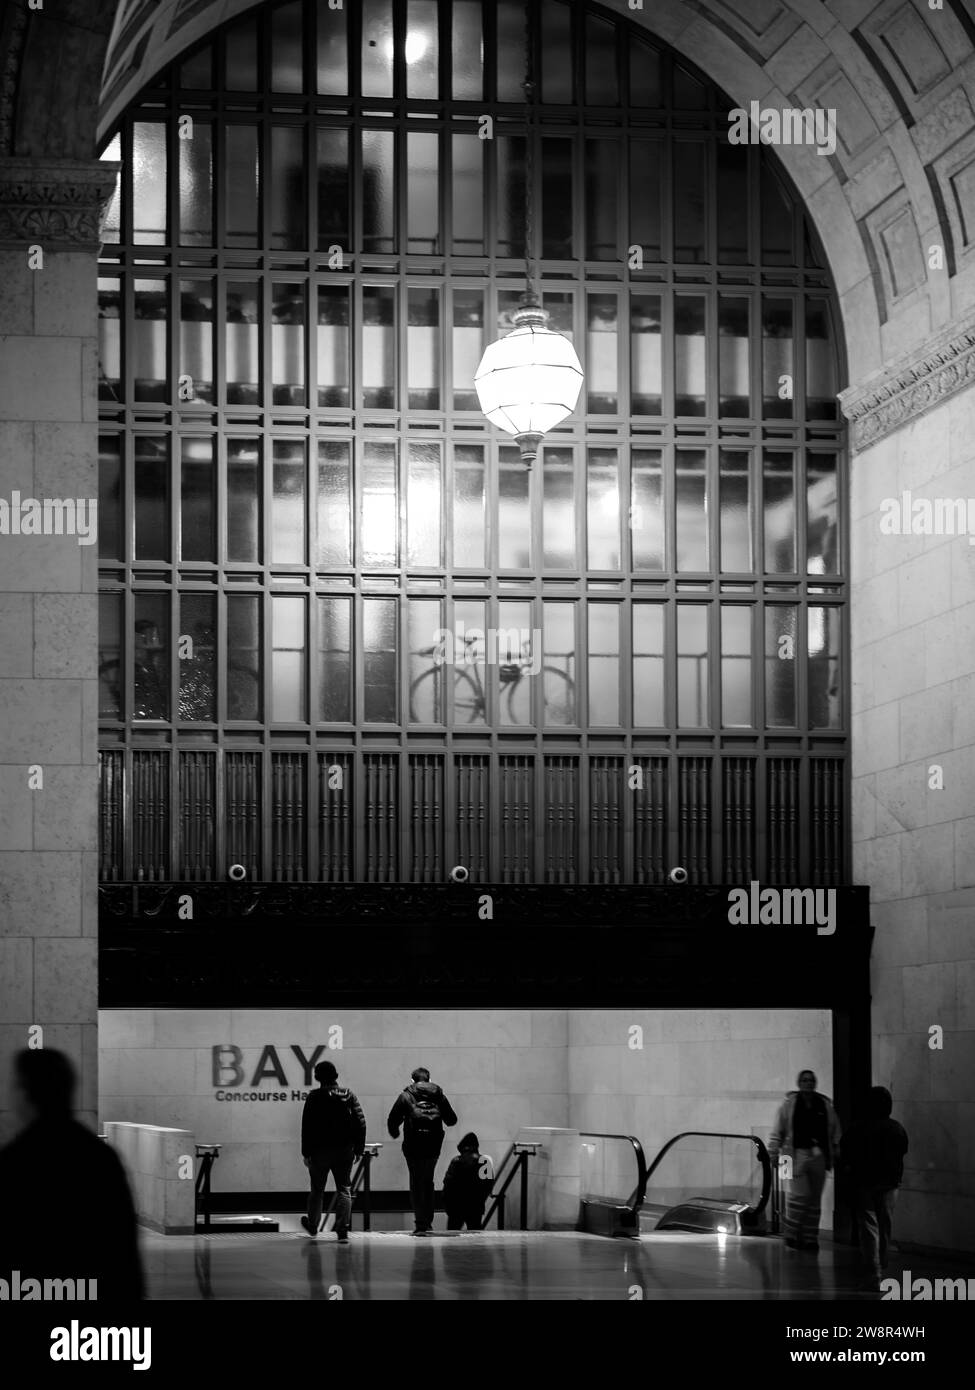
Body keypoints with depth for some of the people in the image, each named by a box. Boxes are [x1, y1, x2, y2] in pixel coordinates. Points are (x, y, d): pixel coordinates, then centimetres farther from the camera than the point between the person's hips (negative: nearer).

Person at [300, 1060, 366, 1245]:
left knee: (317, 1189, 15)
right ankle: (343, 1232, -5)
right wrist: (359, 1149, 5)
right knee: (344, 1189, 4)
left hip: (320, 1150, -2)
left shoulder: (314, 1097, -8)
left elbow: (307, 1127, -10)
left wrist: (306, 1153, -5)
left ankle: (313, 1226, 31)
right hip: (345, 1151, 2)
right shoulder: (349, 1096, 1)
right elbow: (360, 1123, 0)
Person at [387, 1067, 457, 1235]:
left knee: (416, 1185, 3)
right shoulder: (438, 1095, 10)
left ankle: (420, 1225, -5)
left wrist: (394, 1134, 20)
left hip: (413, 1147, -3)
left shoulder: (406, 1096, 2)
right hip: (434, 1146, 3)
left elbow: (393, 1120, -1)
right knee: (428, 1182, 19)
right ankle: (427, 1222, 20)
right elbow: (452, 1119, 13)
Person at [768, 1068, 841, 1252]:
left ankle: (809, 1238, 13)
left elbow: (835, 1131, 16)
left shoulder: (825, 1105, 10)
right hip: (797, 1154, -4)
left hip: (818, 1156, 4)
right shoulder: (789, 1104, 1)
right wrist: (773, 1153, 1)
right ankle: (791, 1234, 1)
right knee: (800, 1194, -13)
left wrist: (835, 1152, 11)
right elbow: (778, 1131, 4)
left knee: (814, 1199, 6)